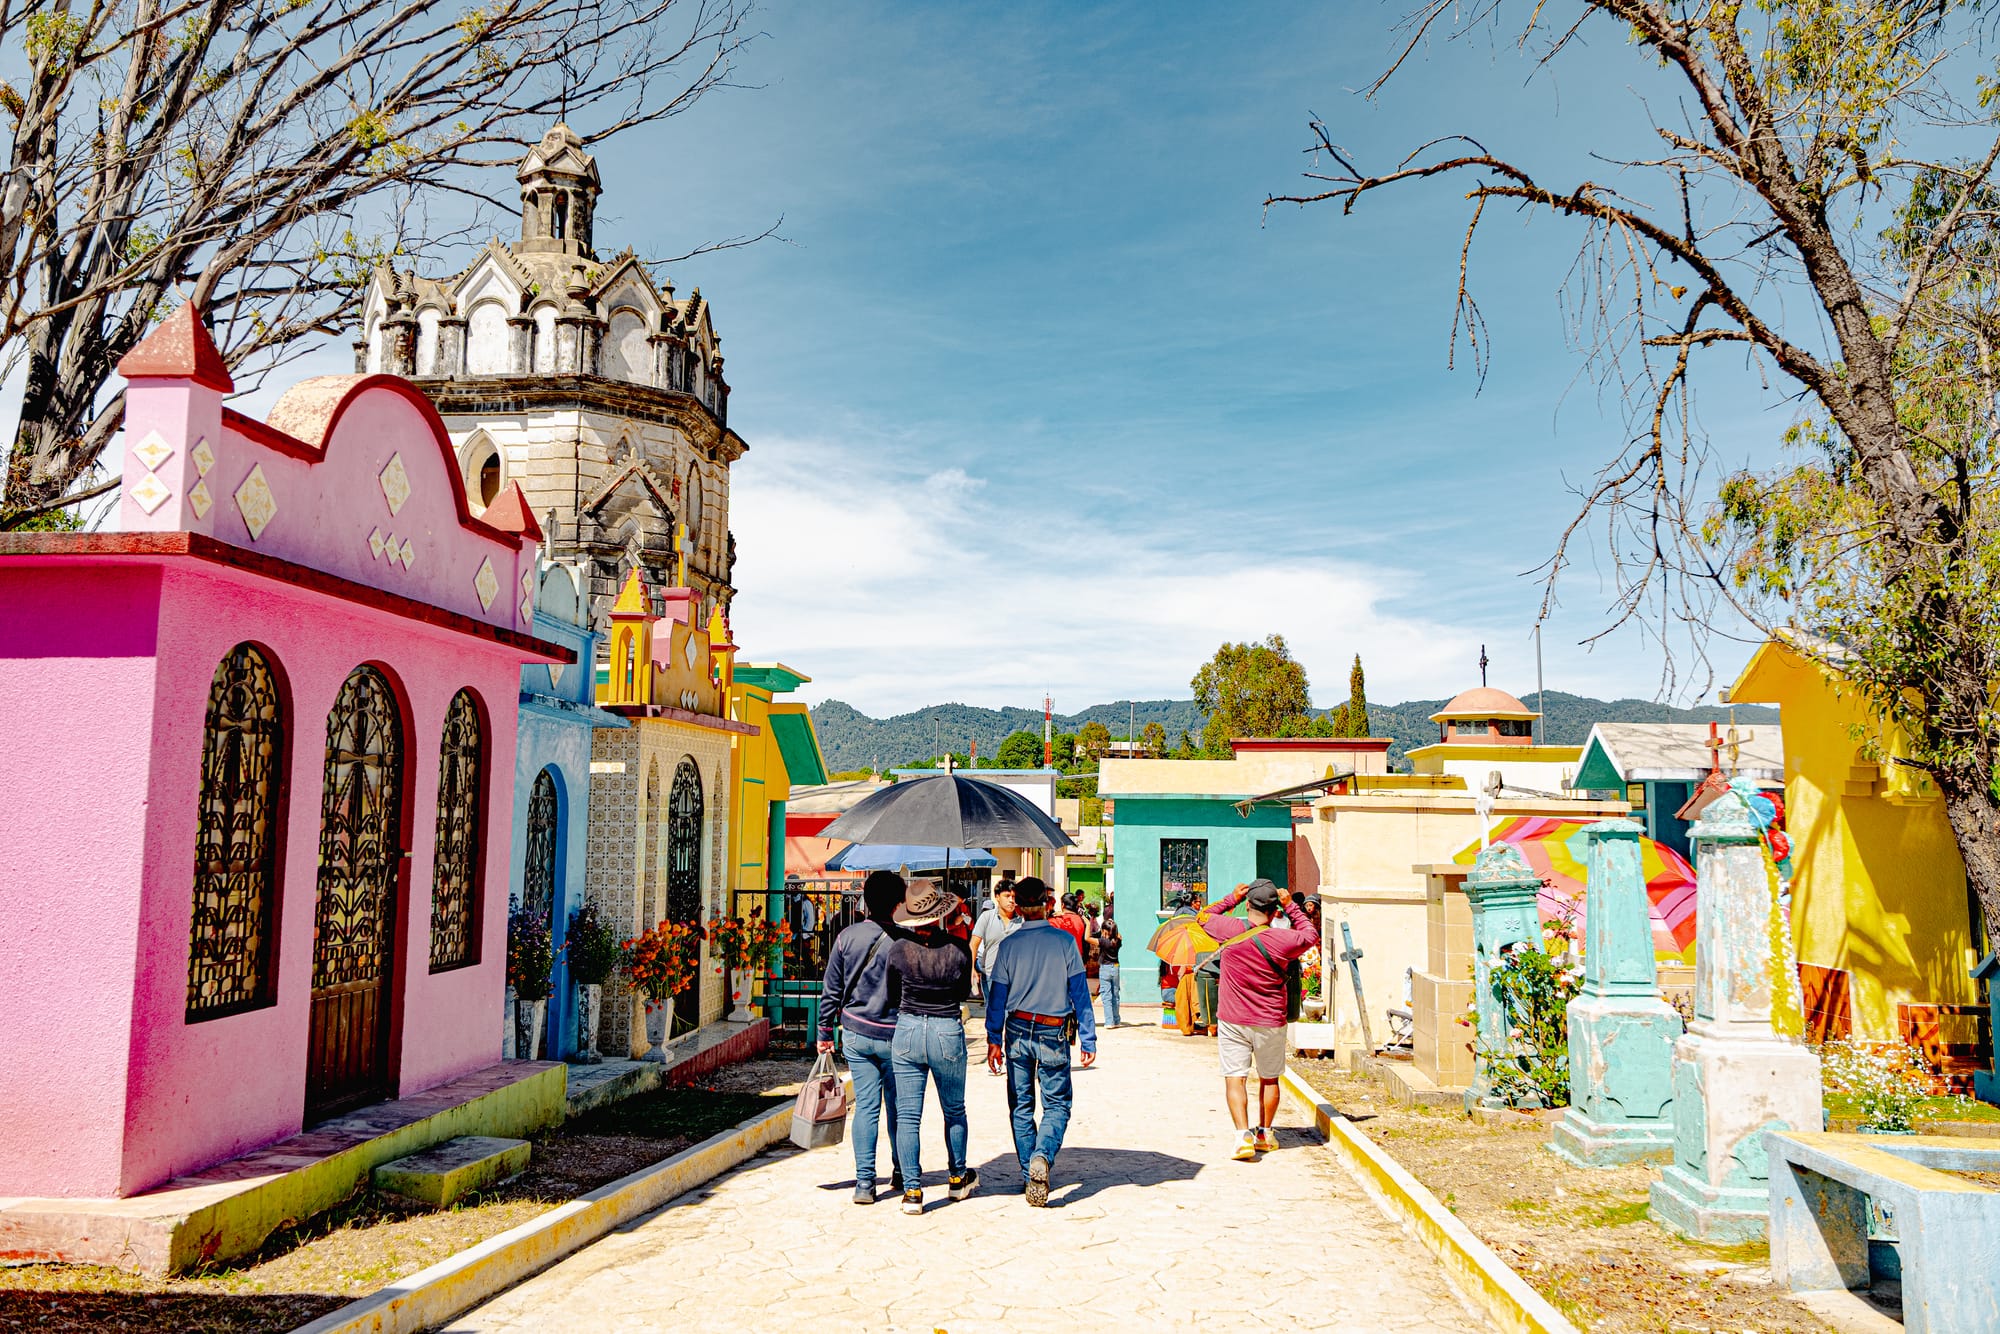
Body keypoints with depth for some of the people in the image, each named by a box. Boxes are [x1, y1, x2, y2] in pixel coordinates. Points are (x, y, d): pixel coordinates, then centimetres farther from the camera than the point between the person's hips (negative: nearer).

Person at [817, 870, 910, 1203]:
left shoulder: (847, 937, -4)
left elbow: (831, 990, 1)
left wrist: (825, 1032, 12)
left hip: (855, 1034, 2)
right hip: (893, 1037, -2)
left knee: (865, 1105, 6)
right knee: (897, 1106, 14)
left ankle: (864, 1182, 2)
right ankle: (902, 1174, 27)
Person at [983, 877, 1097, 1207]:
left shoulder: (1009, 945, -3)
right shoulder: (1065, 942, -6)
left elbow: (997, 994, -1)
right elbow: (1079, 993, -4)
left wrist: (993, 1039, 6)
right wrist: (1088, 1040, 1)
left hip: (1017, 1031, 2)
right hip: (1053, 1036, -2)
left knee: (1021, 1105, 14)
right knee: (1057, 1104, 7)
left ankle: (1029, 1175, 18)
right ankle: (1042, 1156, -19)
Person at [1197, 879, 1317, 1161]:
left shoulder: (1230, 929, -12)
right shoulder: (1284, 939, -12)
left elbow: (1203, 917, 9)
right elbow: (1311, 935, 9)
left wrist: (1232, 898, 14)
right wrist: (1291, 905, 12)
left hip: (1232, 1020, -1)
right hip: (1270, 1022, 1)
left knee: (1235, 1078, 0)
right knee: (1269, 1079, 18)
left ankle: (1243, 1135, -15)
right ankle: (1264, 1134, 30)